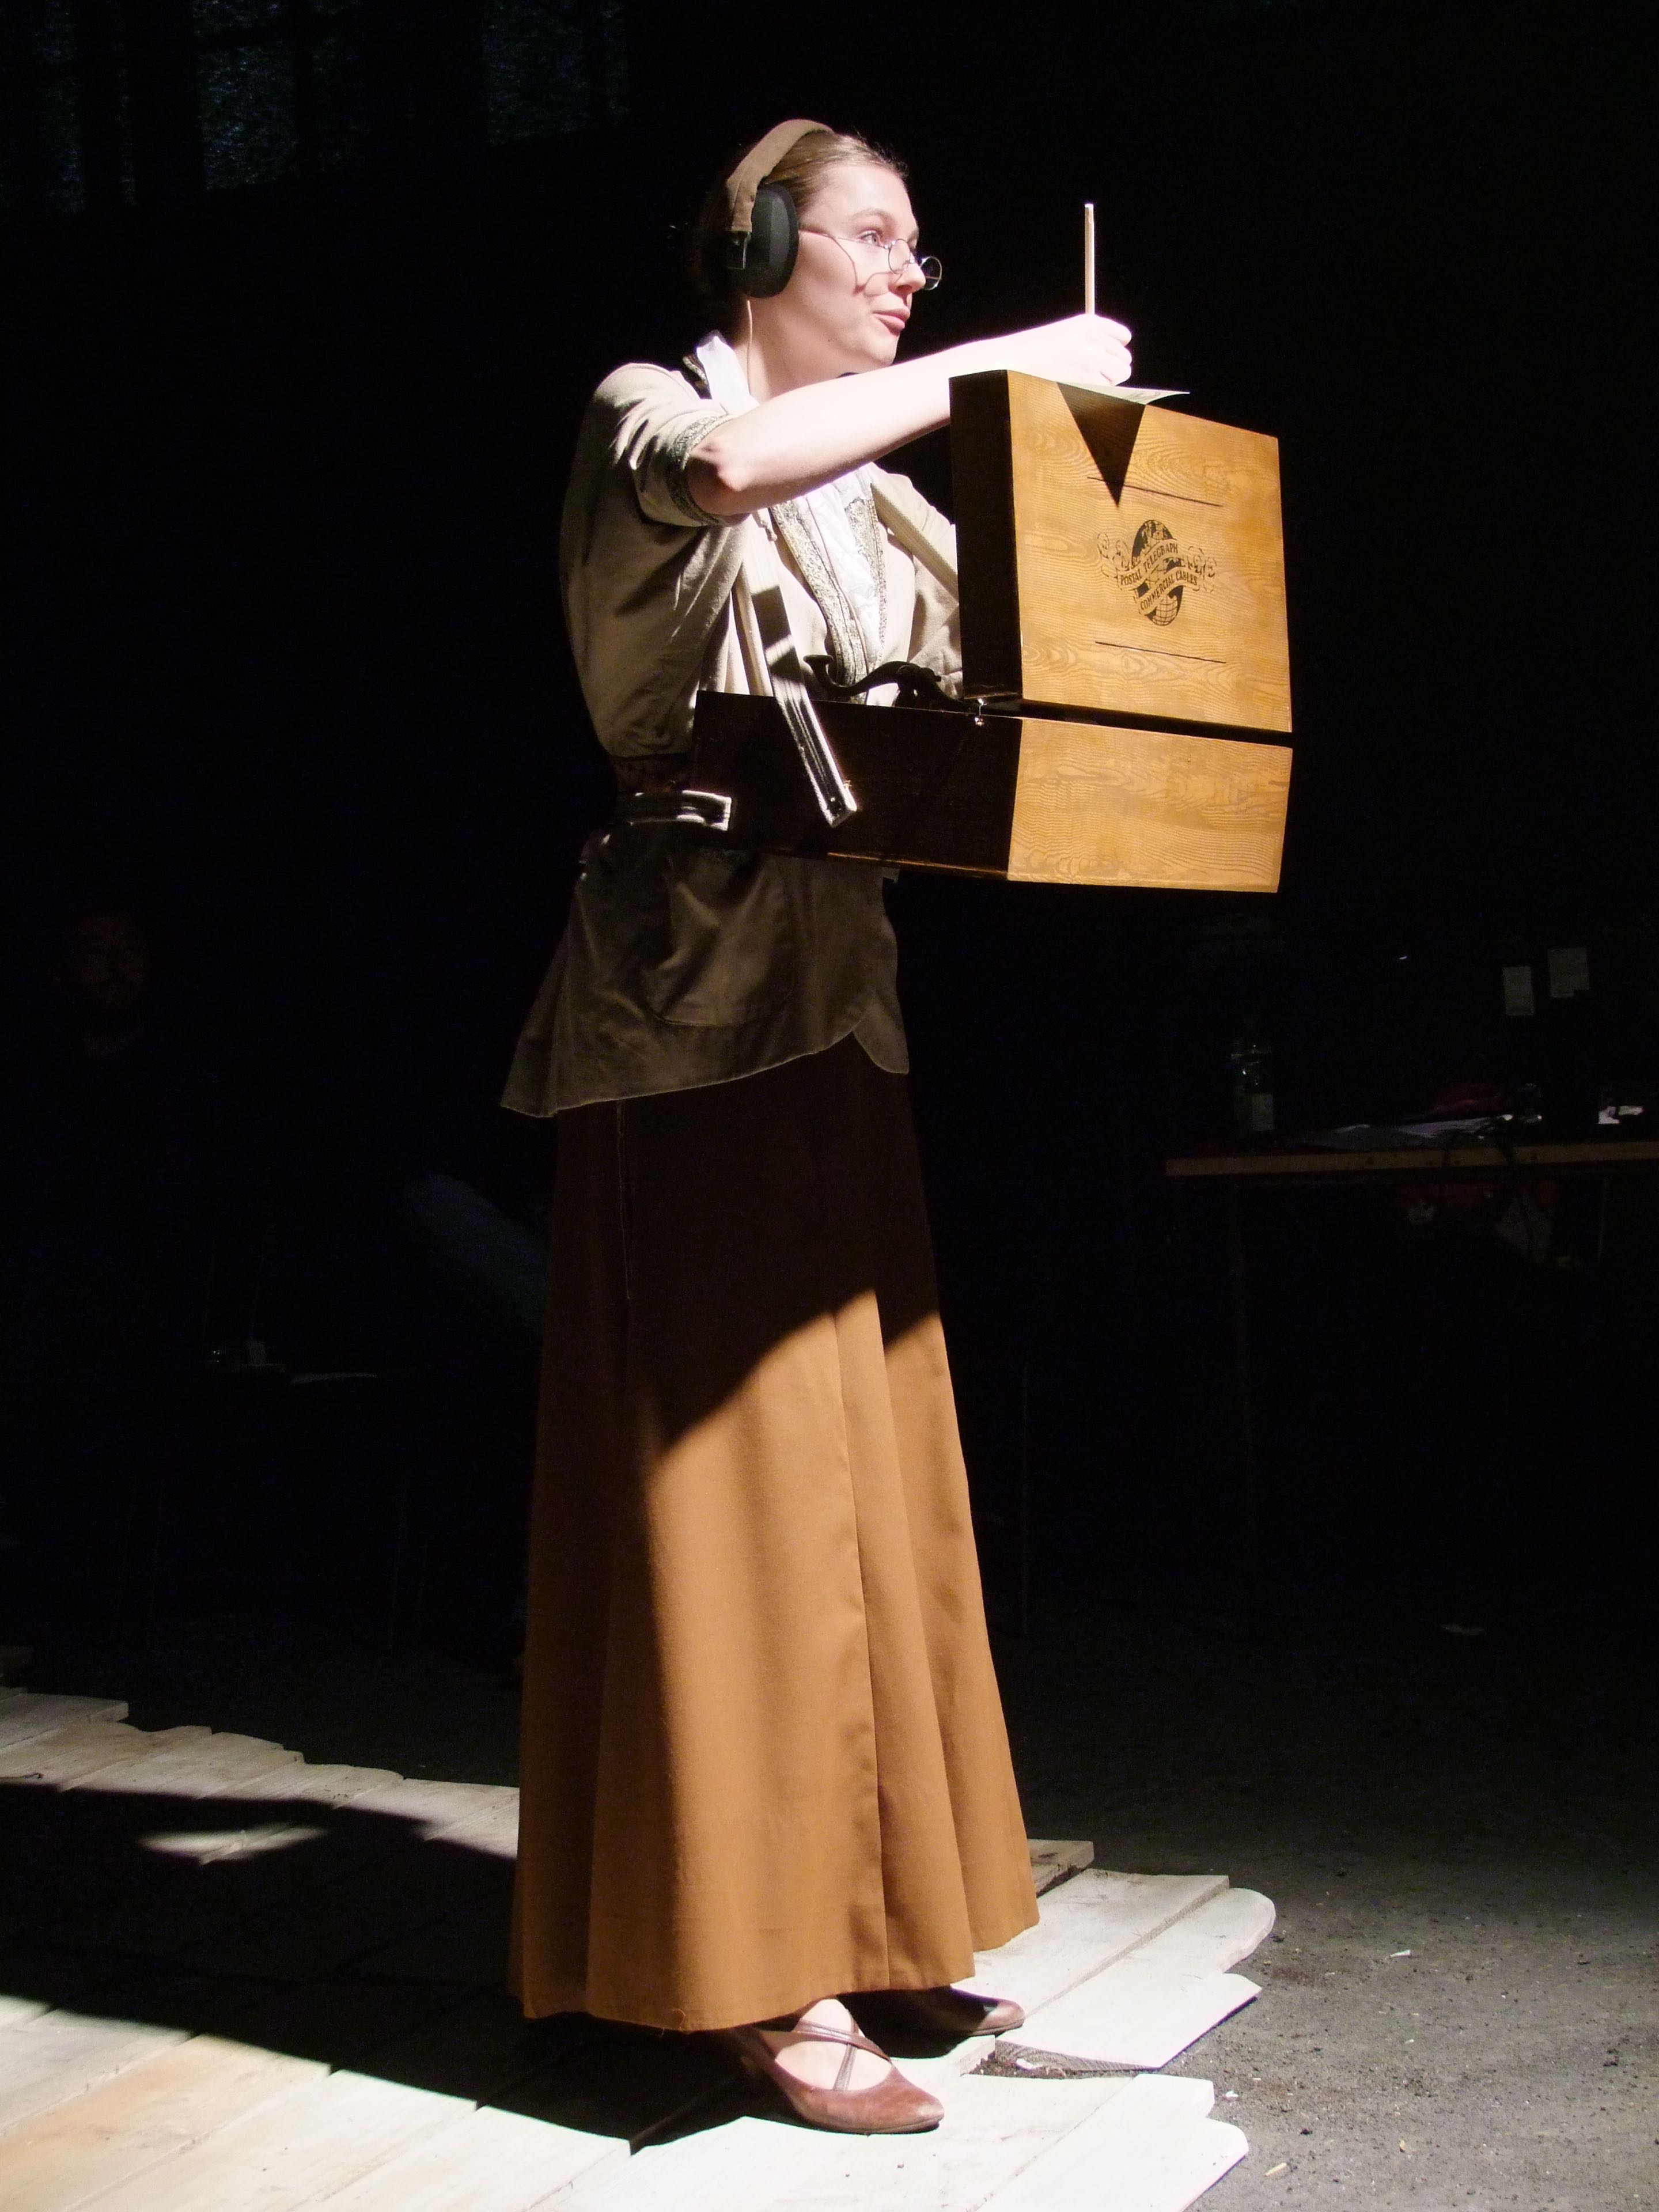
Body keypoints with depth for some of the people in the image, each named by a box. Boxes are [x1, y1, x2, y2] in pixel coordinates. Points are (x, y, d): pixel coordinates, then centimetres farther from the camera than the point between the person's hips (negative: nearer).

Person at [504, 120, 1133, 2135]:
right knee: (737, 1469, -8)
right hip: (696, 1000, -8)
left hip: (839, 1000, 8)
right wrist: (999, 363, -20)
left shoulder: (875, 491, 20)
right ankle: (766, 1983, -2)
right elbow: (721, 470, -27)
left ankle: (863, 1923, 17)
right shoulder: (648, 415, -2)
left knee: (867, 1464, 8)